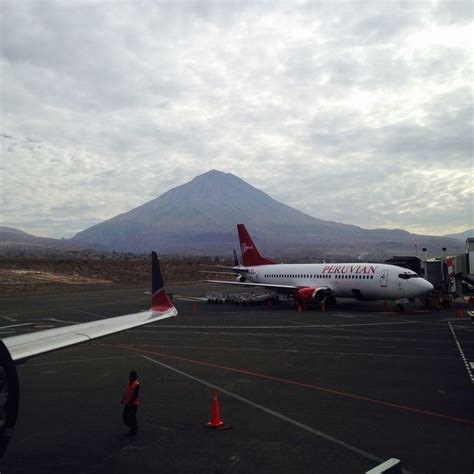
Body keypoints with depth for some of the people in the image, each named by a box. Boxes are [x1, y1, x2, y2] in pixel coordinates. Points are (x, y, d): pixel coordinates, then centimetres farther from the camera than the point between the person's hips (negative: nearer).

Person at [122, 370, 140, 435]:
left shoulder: (136, 384, -18)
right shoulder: (129, 383, 6)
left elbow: (135, 395, -22)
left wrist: (130, 403, -24)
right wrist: (123, 399, 10)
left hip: (133, 404, -8)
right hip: (127, 403, 8)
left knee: (132, 417, 3)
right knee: (124, 416, 12)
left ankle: (134, 431, 22)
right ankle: (132, 428, 31)